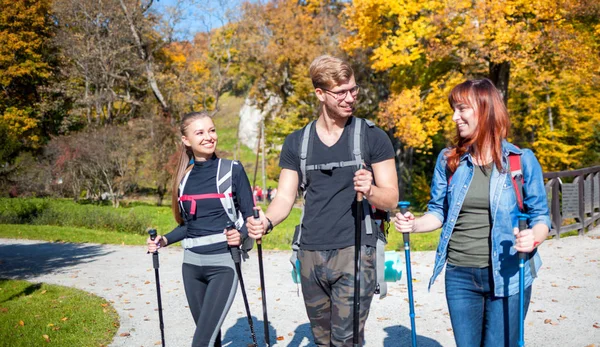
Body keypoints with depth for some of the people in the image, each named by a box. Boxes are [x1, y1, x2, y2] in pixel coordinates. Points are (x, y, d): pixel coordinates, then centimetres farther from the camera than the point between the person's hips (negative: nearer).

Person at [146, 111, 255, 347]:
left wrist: (240, 236, -22)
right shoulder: (184, 177, 9)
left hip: (224, 264, -5)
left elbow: (250, 216, -3)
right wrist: (164, 240, 3)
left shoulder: (232, 170, -4)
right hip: (192, 264, 5)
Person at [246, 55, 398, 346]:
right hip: (311, 255, 4)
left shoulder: (372, 137, -1)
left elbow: (391, 198, -2)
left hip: (354, 251, -3)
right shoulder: (297, 142, 7)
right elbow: (285, 197, 5)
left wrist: (369, 190, -24)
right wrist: (267, 221, -16)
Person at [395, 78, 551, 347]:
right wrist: (414, 224, -10)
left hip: (508, 275, -3)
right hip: (460, 276, 3)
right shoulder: (448, 160, 3)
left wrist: (534, 237, -22)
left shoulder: (522, 160, -5)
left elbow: (540, 215, -1)